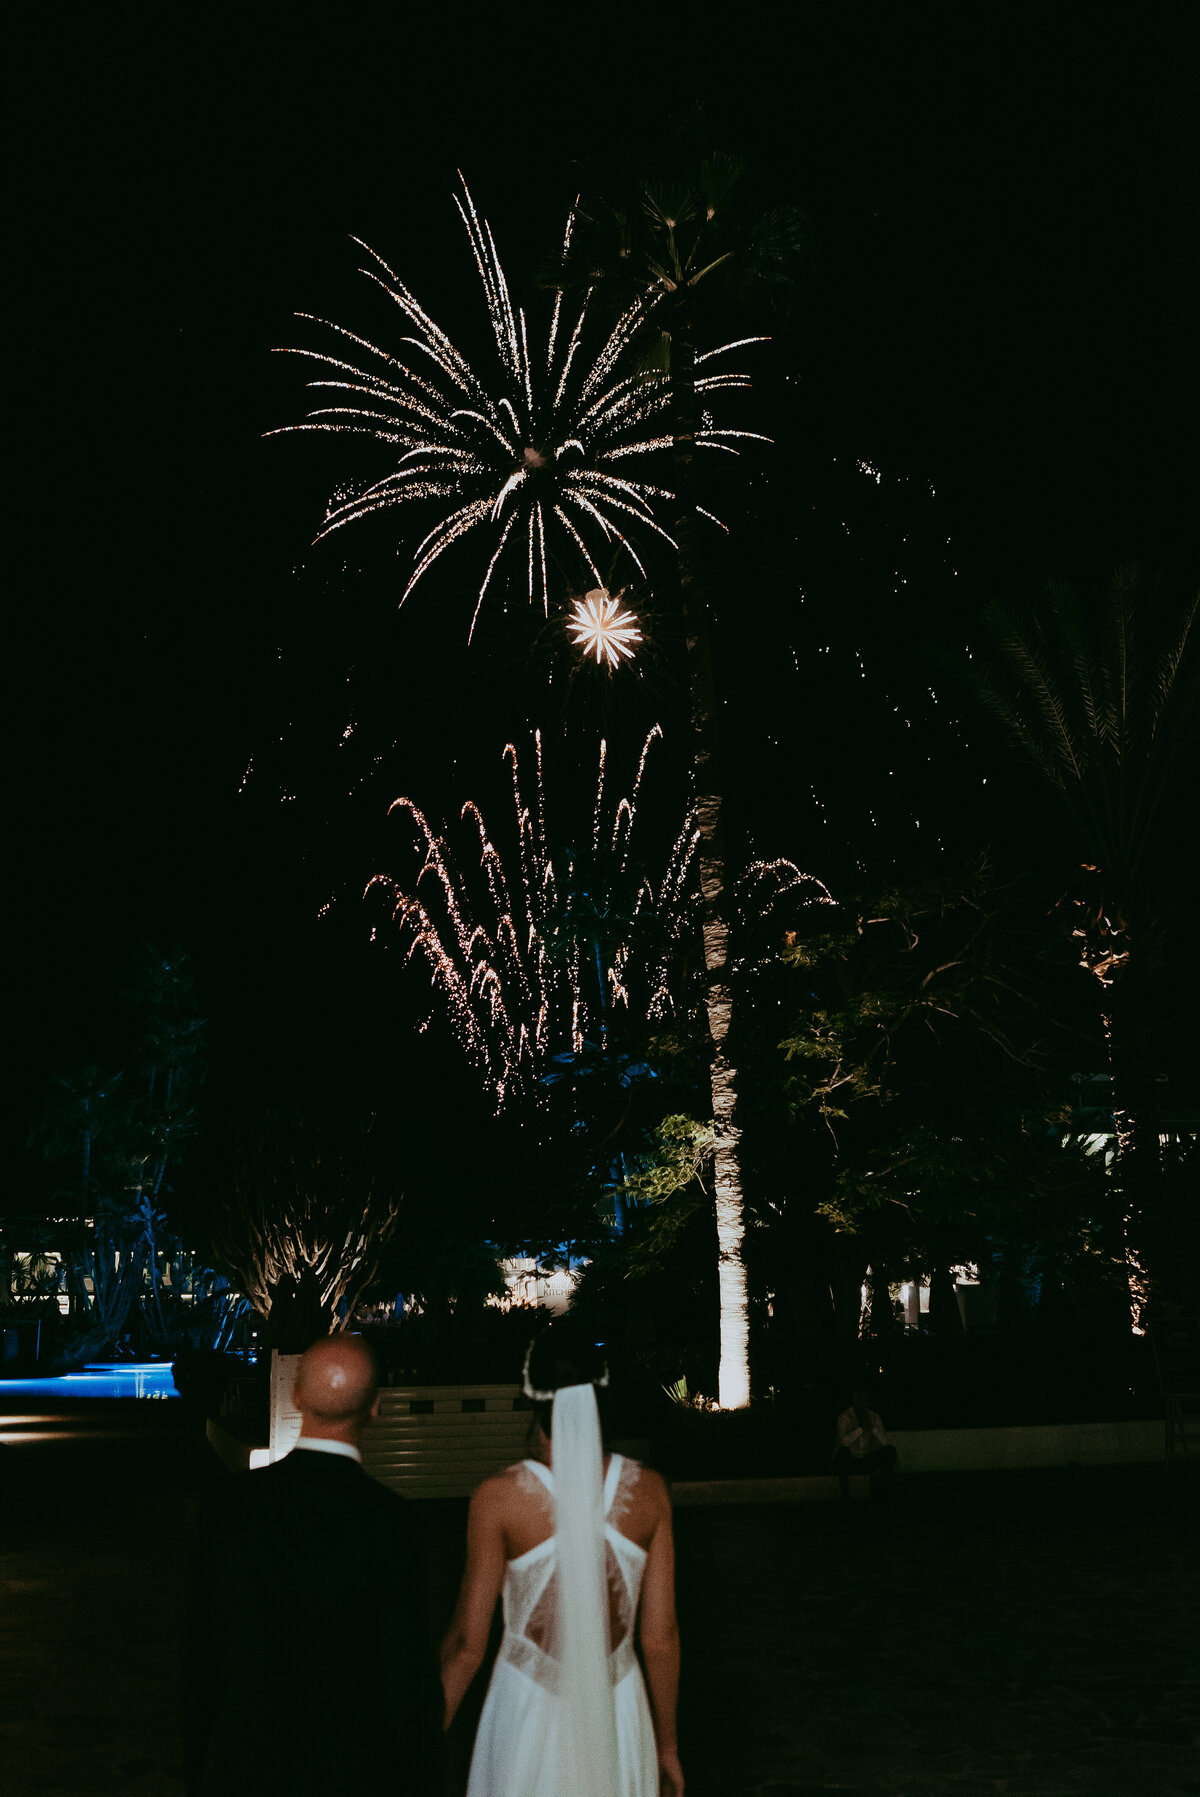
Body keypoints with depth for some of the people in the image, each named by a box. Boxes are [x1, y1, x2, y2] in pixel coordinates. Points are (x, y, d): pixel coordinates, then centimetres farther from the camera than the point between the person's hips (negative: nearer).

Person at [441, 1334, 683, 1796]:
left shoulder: (499, 1497, -16)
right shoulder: (647, 1490, -9)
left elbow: (467, 1643, -10)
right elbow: (660, 1636, -3)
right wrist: (667, 1745, 10)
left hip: (529, 1713, -2)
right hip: (618, 1714, 2)